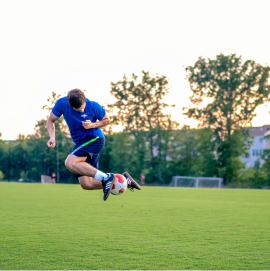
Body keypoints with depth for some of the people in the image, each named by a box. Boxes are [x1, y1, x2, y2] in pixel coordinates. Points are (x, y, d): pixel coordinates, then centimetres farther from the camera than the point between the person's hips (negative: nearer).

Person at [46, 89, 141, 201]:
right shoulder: (62, 104, -7)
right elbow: (50, 121, 6)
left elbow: (107, 120, 4)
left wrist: (93, 125, -16)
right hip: (80, 143, 6)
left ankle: (105, 178, -28)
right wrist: (52, 137, -11)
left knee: (70, 163, -29)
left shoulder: (93, 106, -13)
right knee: (86, 184, -2)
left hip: (95, 139, -6)